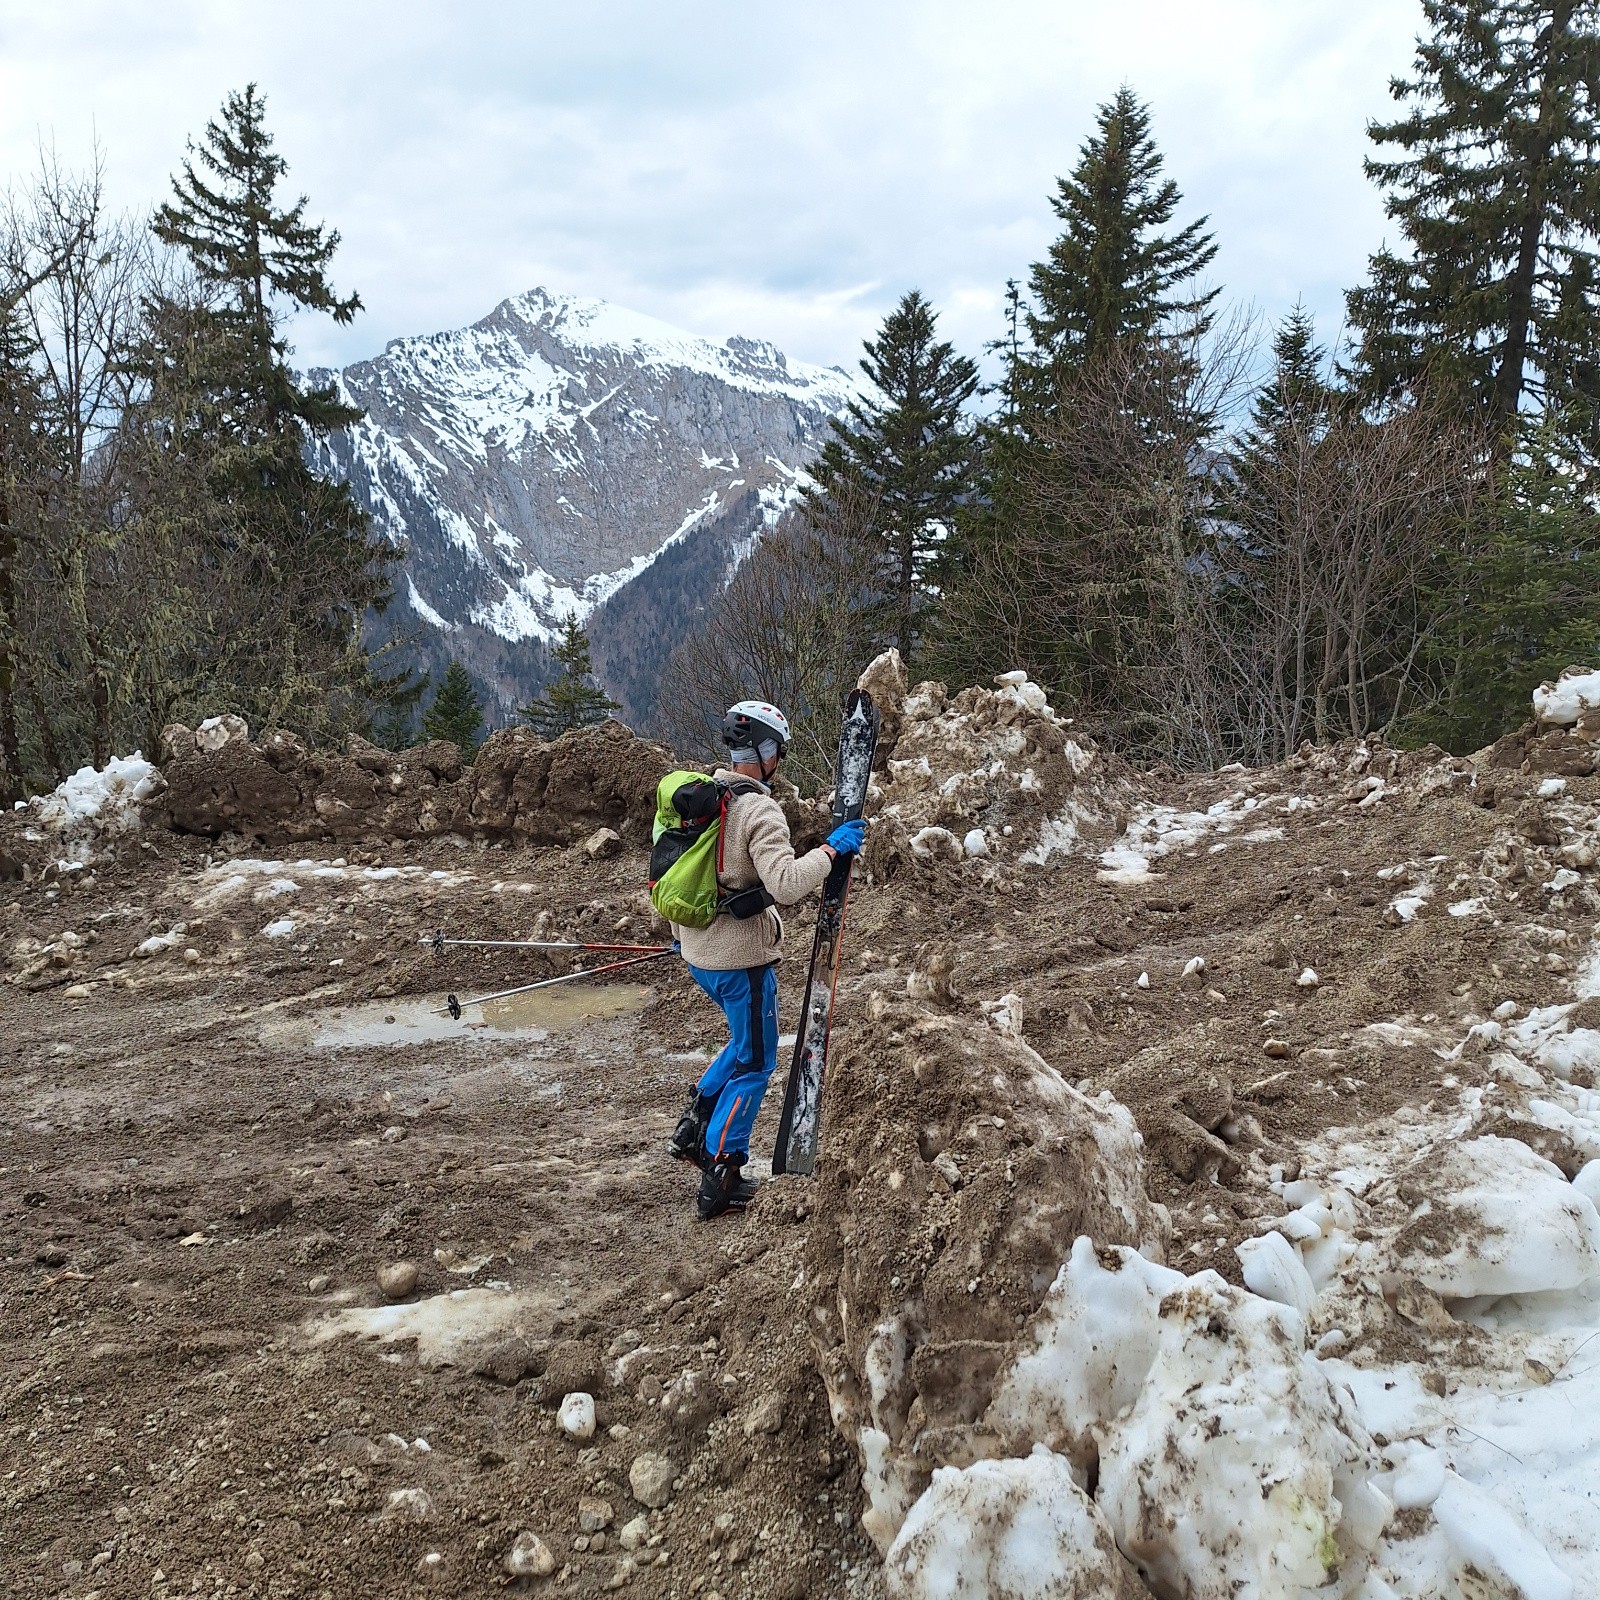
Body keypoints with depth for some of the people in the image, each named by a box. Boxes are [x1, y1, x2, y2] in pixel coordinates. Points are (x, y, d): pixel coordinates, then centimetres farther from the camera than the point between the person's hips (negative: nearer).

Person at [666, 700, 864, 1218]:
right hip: (742, 959, -8)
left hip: (699, 951, 8)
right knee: (754, 1063, 7)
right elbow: (786, 884, -32)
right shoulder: (759, 812, -20)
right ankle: (720, 1180, 10)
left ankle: (694, 1125, 26)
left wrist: (679, 931, 26)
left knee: (747, 1042, 27)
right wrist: (831, 849, -19)